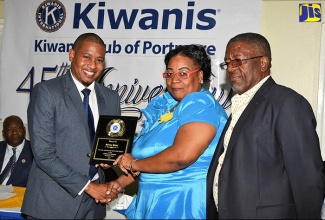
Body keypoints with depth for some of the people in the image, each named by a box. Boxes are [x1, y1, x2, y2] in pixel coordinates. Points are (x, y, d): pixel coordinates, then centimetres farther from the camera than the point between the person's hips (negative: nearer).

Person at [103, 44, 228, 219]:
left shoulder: (201, 105, -16)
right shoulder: (168, 107, 9)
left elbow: (181, 156, -28)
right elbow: (150, 154, 16)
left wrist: (134, 163, -14)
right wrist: (122, 181, 4)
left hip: (185, 204, -7)